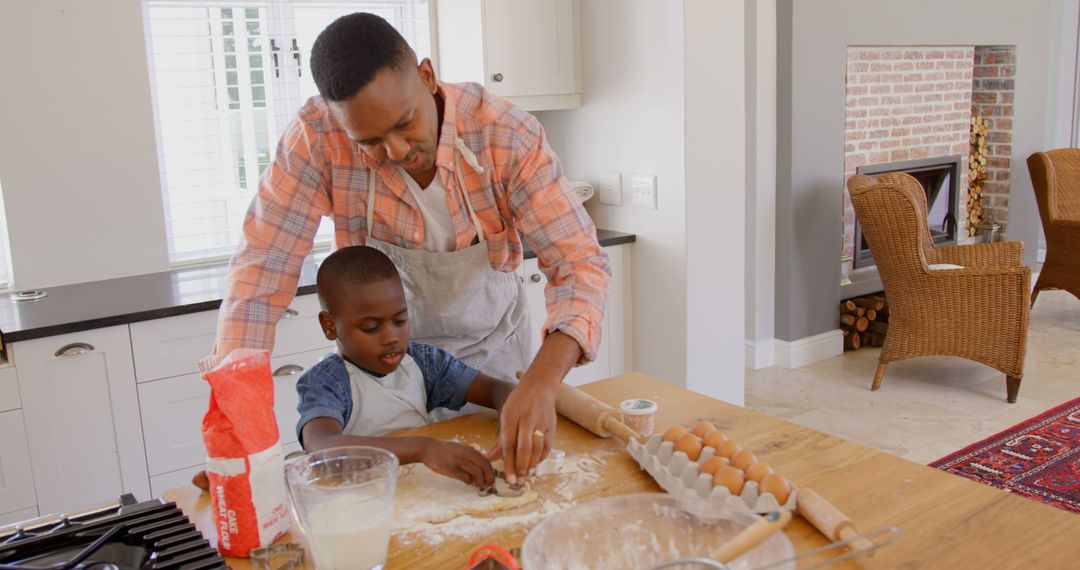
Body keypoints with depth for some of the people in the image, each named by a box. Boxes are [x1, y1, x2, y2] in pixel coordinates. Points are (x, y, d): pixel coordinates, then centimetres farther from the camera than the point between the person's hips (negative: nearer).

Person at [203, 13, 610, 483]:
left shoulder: (507, 134, -29)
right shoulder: (318, 137, -27)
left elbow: (579, 260, -31)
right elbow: (264, 264, -26)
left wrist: (541, 382, -48)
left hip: (493, 344, 0)